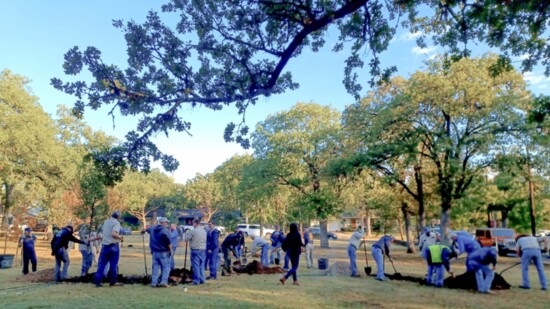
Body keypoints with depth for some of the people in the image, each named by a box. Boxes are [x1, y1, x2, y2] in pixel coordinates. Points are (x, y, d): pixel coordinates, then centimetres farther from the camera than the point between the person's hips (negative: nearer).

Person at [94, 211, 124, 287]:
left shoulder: (106, 222, 12)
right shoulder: (116, 223, -10)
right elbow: (113, 234, -24)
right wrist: (120, 237, -9)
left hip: (104, 245, 6)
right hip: (113, 246, -6)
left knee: (101, 264, 9)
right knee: (113, 264, 2)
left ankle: (97, 281, 5)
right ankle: (113, 281, 9)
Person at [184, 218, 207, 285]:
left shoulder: (193, 231, -11)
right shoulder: (204, 231, 8)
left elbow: (186, 239, -6)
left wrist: (187, 233, 13)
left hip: (195, 250, -6)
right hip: (203, 250, 6)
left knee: (196, 265, -2)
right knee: (202, 265, 13)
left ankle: (196, 280, -1)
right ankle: (202, 279, 16)